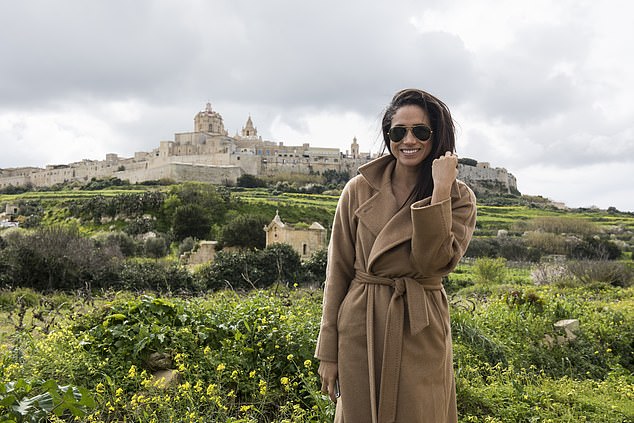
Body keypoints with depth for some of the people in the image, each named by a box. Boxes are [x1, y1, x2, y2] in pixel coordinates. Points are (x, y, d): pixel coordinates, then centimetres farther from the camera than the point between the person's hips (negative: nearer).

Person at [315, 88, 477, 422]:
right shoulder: (359, 190, -1)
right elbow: (338, 270, 1)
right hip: (361, 329, 1)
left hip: (421, 334, 0)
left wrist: (440, 190, -18)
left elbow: (434, 263, -17)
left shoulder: (459, 197, -1)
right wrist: (328, 353, 1)